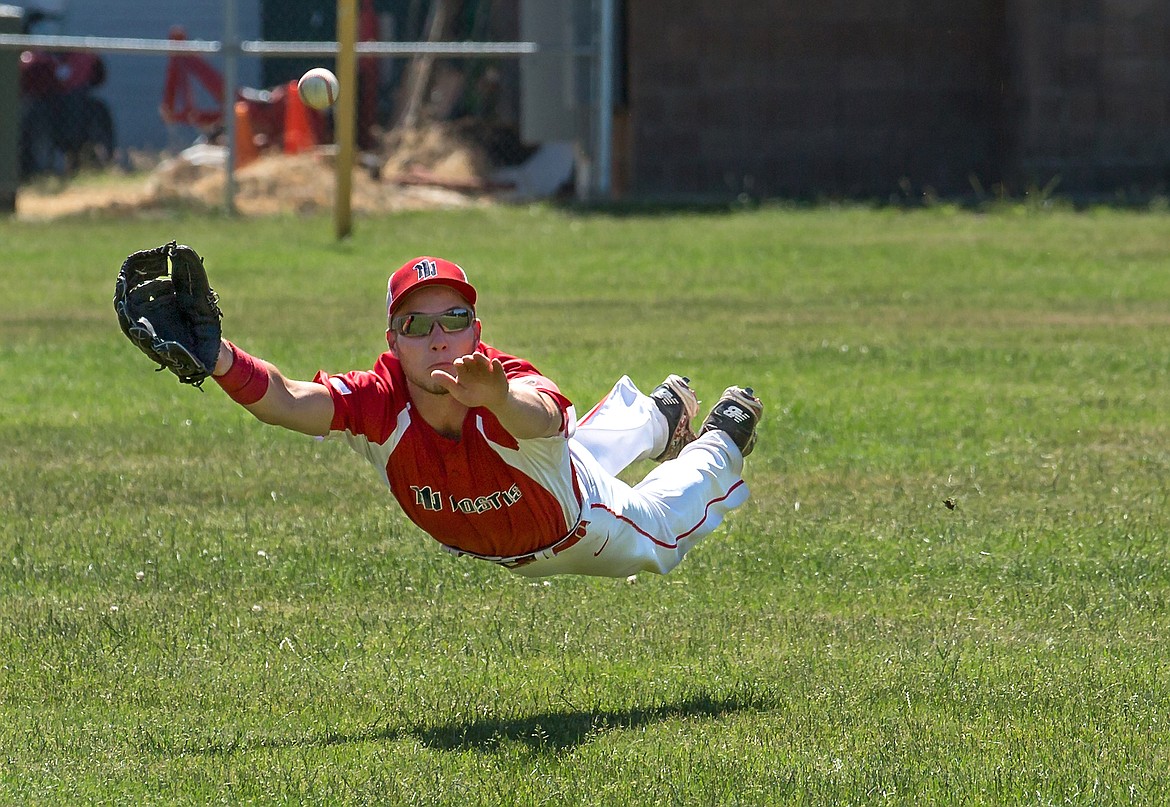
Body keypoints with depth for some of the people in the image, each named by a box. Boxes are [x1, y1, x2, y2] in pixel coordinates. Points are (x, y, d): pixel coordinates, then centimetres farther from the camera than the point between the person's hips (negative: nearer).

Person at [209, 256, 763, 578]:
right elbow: (285, 401, -56)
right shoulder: (381, 404, -41)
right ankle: (661, 415, 68)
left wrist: (500, 399, -96)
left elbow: (539, 419, -73)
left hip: (583, 529, -3)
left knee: (657, 533, 29)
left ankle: (721, 439, 58)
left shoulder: (511, 387, -48)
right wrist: (218, 358, -76)